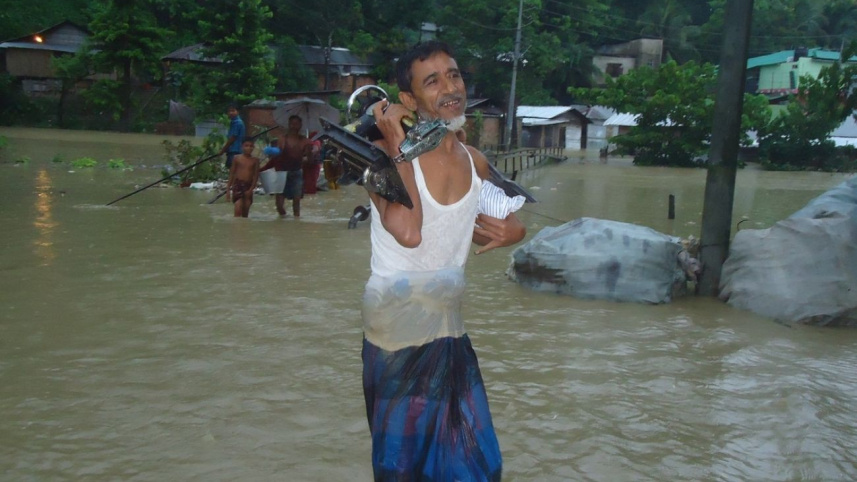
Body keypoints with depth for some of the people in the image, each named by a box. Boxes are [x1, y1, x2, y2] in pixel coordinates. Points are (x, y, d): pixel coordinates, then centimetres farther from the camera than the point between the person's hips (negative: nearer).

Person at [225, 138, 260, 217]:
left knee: (245, 212, 6)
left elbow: (256, 176, 2)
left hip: (248, 187, 2)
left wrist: (251, 189, -8)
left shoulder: (255, 160, 3)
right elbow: (231, 174, 4)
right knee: (238, 210, -14)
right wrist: (228, 189, 2)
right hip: (238, 185, -2)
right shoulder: (237, 158, 0)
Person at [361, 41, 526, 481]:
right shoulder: (387, 154, -14)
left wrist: (507, 230, -1)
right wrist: (398, 147, -24)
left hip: (448, 321, 6)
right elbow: (408, 232, -32)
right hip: (396, 321, -5)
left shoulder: (476, 164, 3)